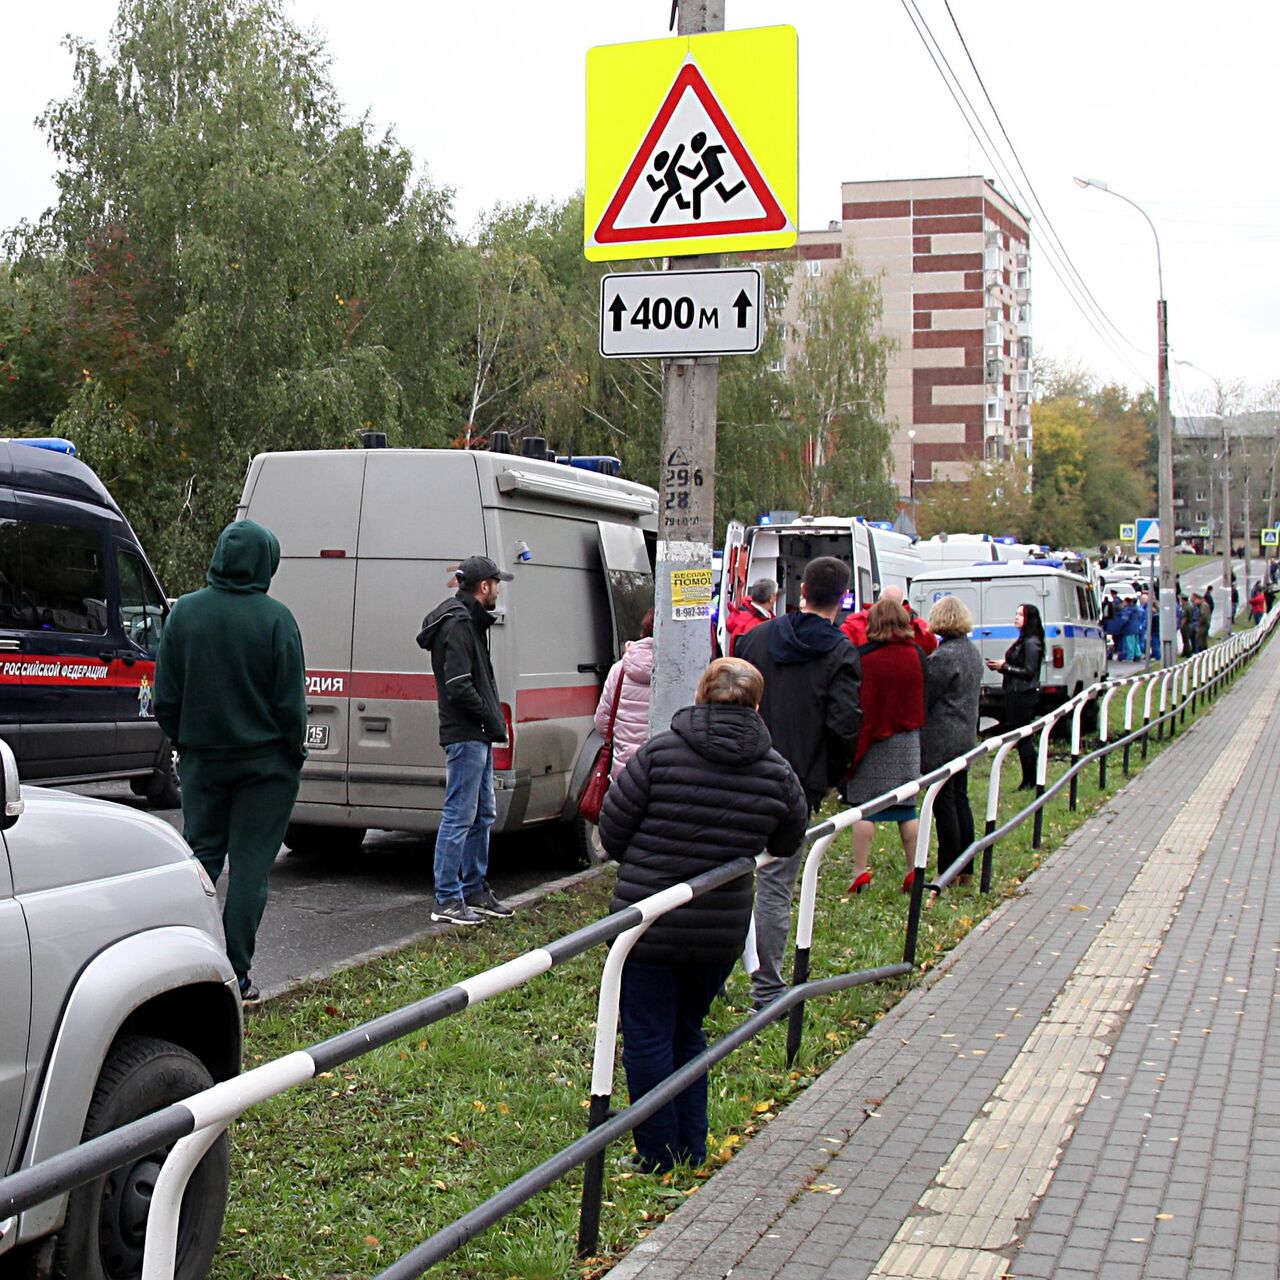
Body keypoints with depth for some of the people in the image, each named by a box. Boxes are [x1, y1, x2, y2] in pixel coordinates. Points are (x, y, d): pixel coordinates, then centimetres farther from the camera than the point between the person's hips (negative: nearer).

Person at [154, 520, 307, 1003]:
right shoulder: (274, 618, -14)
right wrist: (294, 751, 4)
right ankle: (236, 976, 4)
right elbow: (290, 700, -11)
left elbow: (165, 697, 2)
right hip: (265, 763, -3)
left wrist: (182, 743, 16)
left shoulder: (184, 612, -2)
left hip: (202, 759, 3)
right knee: (251, 865, 3)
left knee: (200, 856, 15)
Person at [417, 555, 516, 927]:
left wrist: (492, 721, 6)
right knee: (460, 816, -7)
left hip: (477, 736, 11)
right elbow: (459, 686, -22)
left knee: (482, 814, 17)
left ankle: (475, 889, 26)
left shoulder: (469, 621, 18)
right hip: (465, 736, -11)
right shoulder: (458, 624, -15)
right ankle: (447, 900, -2)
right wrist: (492, 720, -13)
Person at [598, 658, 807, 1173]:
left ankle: (660, 1161, 13)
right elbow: (787, 844, 13)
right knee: (687, 1034, 22)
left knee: (647, 1040, 8)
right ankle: (693, 1154, 27)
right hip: (722, 930, 4)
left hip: (648, 923, -4)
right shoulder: (776, 772, -2)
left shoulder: (659, 753, -11)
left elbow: (611, 830, -6)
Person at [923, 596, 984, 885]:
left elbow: (924, 696, -14)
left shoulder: (944, 655, -19)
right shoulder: (973, 651, 10)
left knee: (944, 803, -3)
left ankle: (947, 871, 2)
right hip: (965, 735, 9)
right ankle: (965, 867, 21)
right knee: (960, 799, 14)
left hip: (941, 739, -9)